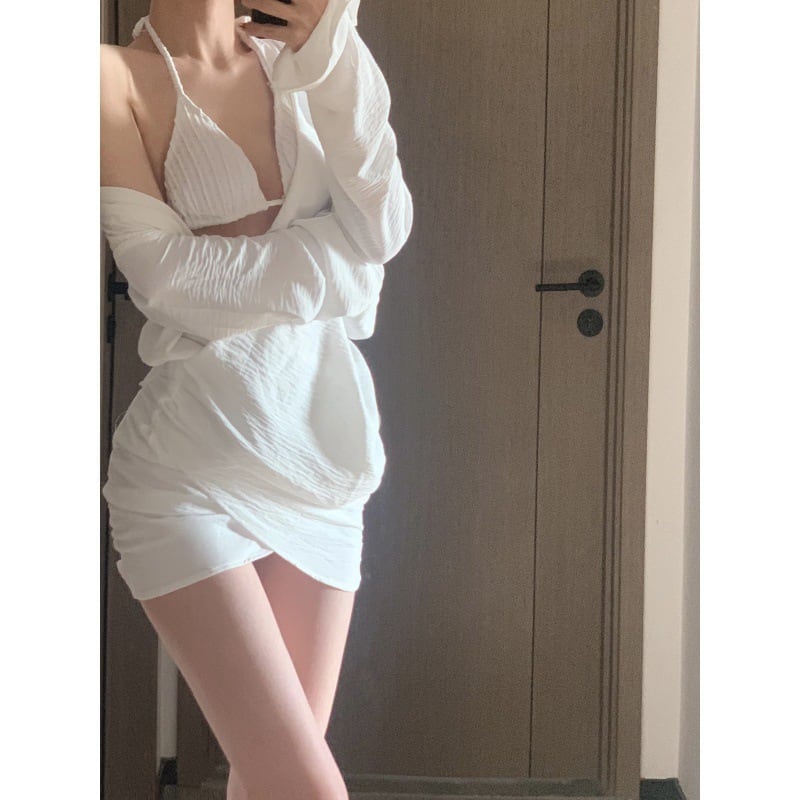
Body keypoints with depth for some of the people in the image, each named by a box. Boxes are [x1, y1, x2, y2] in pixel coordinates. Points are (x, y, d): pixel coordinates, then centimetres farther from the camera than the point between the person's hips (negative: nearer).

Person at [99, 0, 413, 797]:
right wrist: (327, 244, -5)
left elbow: (383, 225, -3)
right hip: (191, 468, -5)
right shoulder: (117, 76, -6)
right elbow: (170, 275, -14)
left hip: (320, 457, 5)